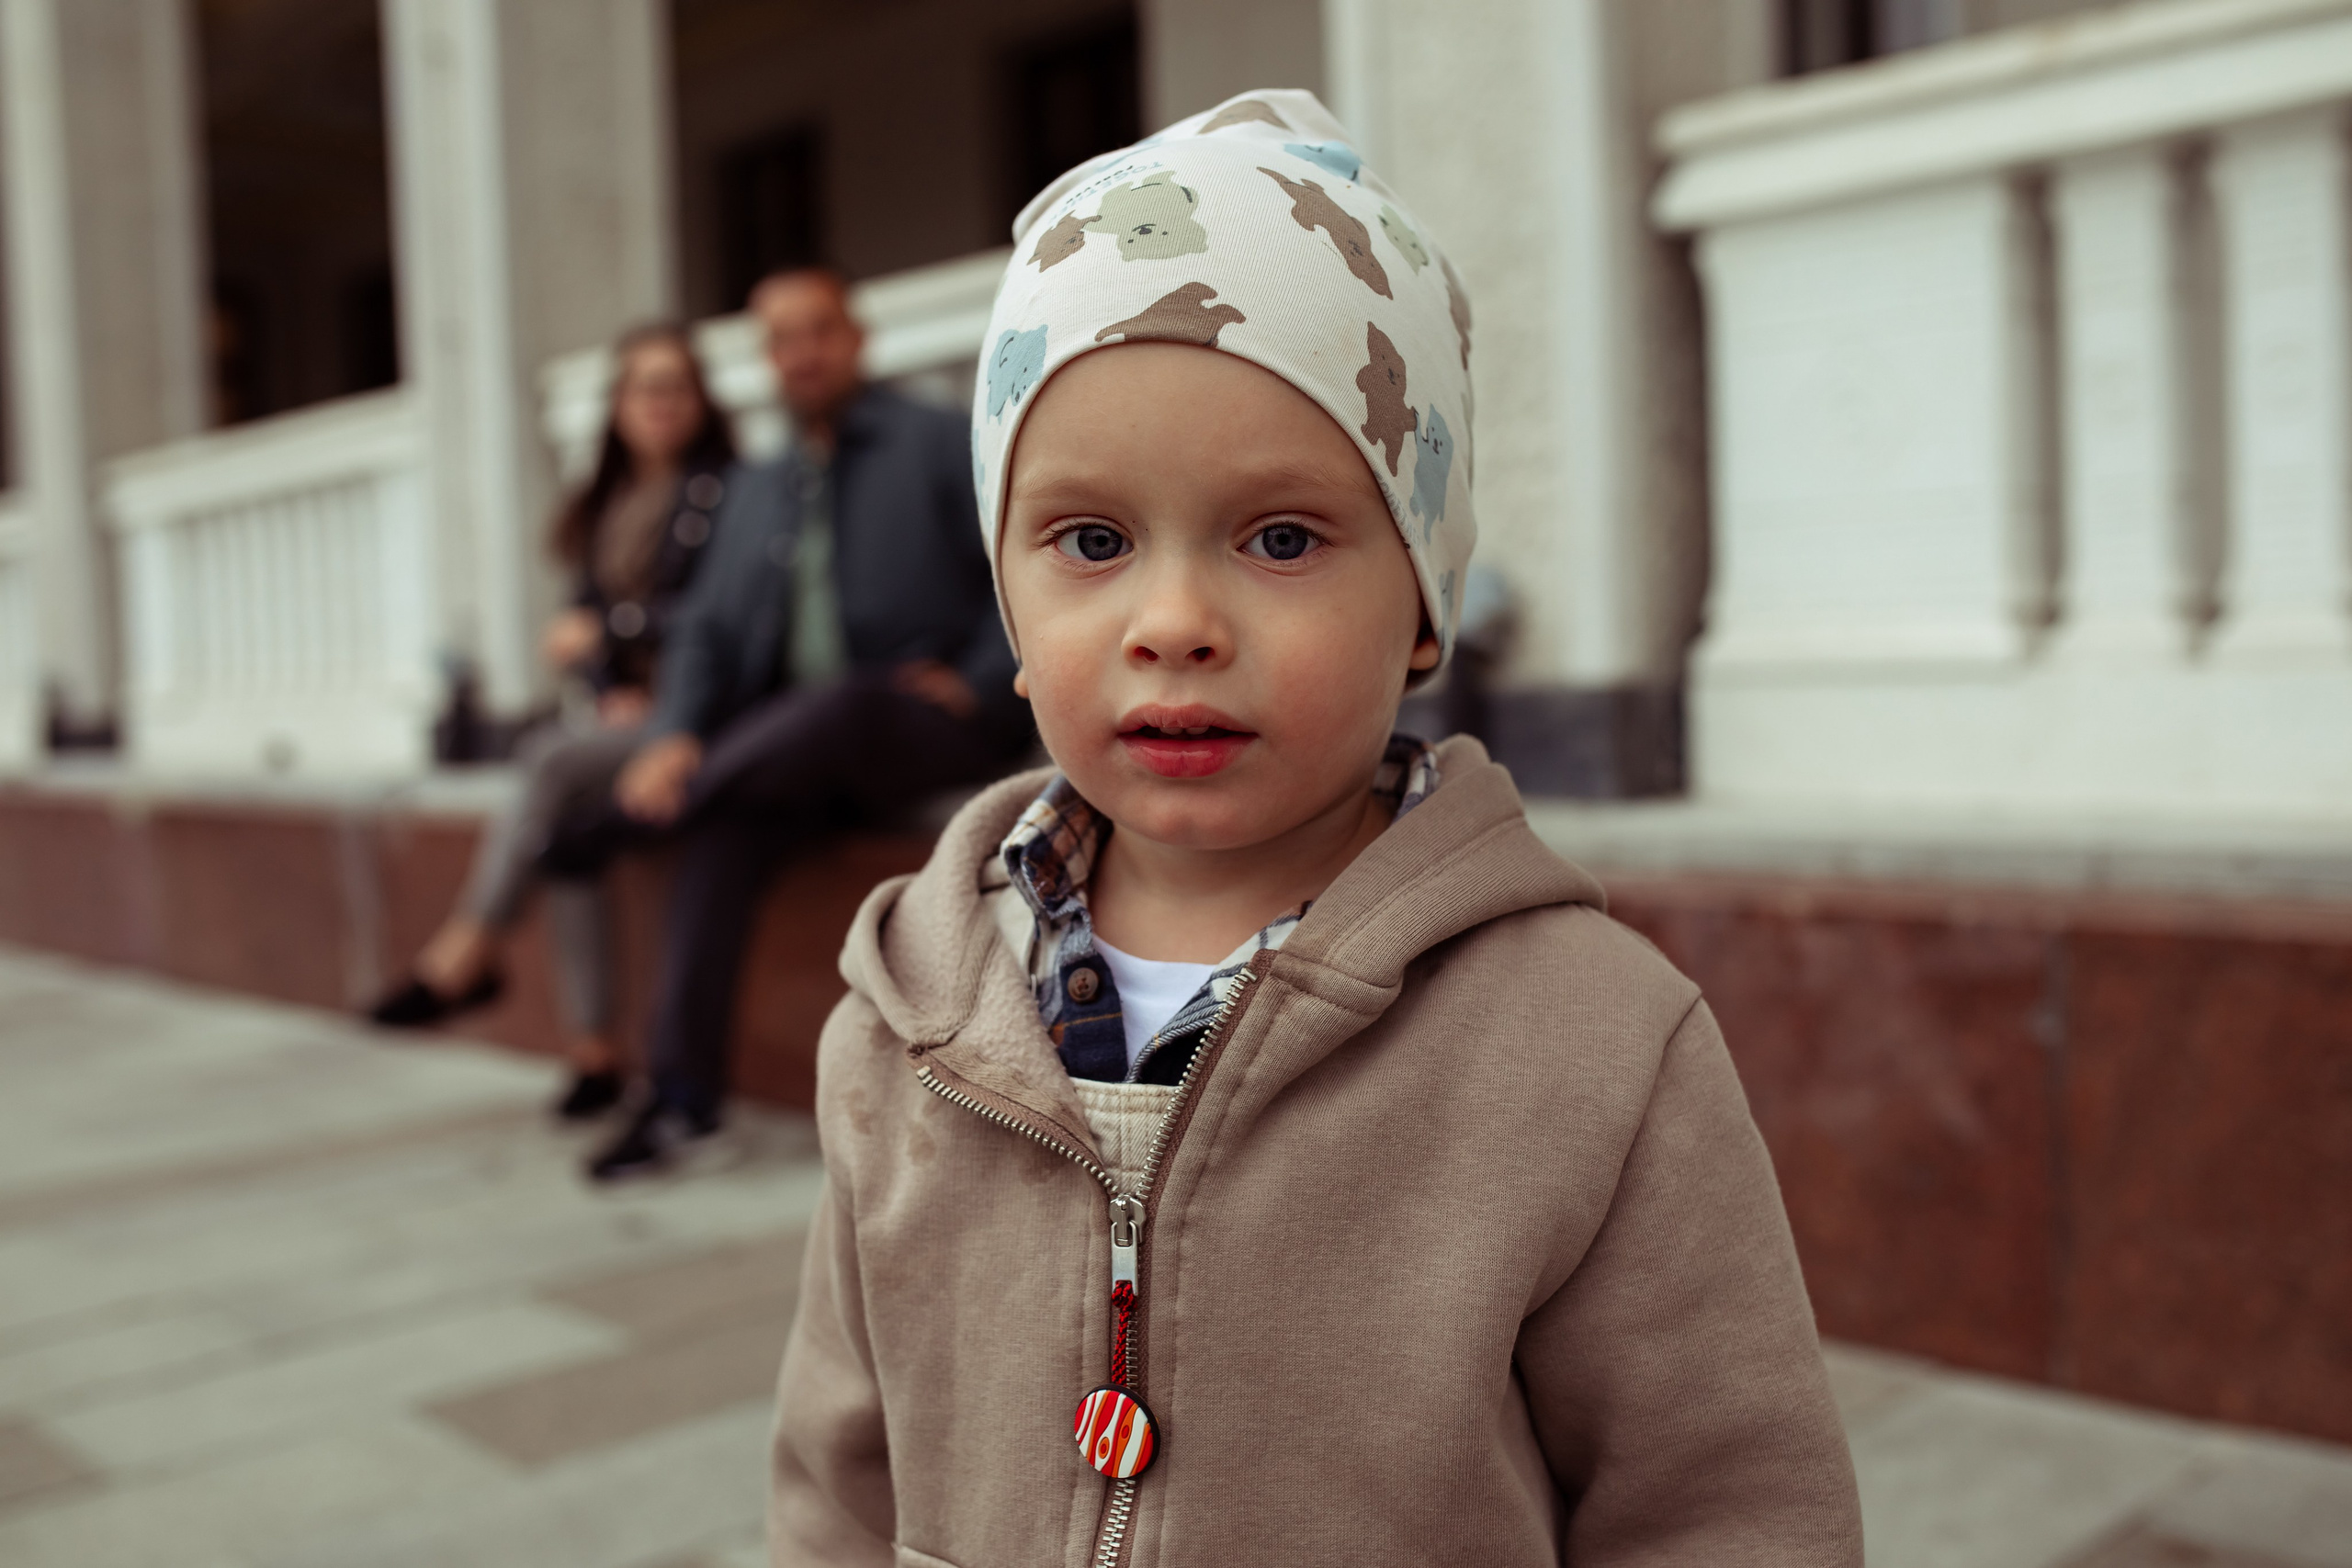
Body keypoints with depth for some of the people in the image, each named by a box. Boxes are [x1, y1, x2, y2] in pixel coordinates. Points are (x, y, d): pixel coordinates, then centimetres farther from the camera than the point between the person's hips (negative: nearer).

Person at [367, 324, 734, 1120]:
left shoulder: (718, 489, -1)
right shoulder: (606, 505, 19)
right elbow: (582, 624, 14)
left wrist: (606, 630, -6)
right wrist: (612, 694, -5)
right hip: (614, 708, 6)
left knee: (553, 764, -29)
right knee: (562, 820, -24)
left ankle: (464, 958, -17)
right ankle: (591, 1050, -23)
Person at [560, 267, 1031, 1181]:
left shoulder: (942, 445, 7)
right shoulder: (754, 491, 22)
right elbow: (707, 628, 13)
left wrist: (975, 678, -13)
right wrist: (673, 735, -5)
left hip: (932, 728, -4)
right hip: (796, 750, 4)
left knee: (845, 703, -38)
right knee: (723, 822, -28)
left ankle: (610, 827, -21)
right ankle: (683, 1098, -28)